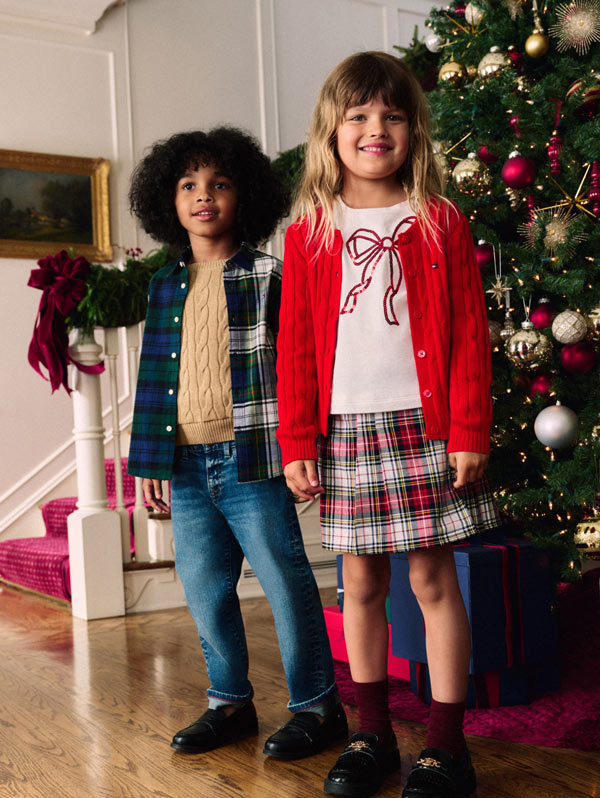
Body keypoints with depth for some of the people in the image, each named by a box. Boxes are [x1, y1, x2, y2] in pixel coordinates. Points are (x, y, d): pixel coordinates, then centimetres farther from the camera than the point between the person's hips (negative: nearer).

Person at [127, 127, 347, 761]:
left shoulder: (269, 275, -1)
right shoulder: (166, 287, 13)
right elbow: (155, 375, 14)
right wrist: (150, 463, 10)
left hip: (251, 460, -5)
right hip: (187, 464, 6)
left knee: (284, 582, 0)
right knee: (203, 588, 12)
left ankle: (316, 705, 17)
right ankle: (230, 702, 30)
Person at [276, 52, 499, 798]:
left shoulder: (440, 222, 3)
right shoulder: (308, 234, 7)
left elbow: (469, 336, 0)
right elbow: (295, 346, 5)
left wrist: (469, 431, -7)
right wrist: (296, 442, 1)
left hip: (425, 424, -2)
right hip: (345, 429, 2)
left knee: (434, 576, 3)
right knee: (361, 581, 9)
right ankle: (372, 735, 24)